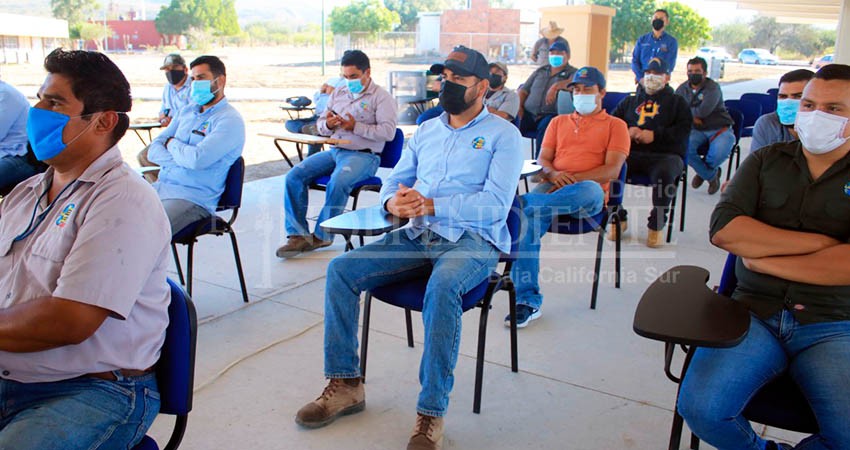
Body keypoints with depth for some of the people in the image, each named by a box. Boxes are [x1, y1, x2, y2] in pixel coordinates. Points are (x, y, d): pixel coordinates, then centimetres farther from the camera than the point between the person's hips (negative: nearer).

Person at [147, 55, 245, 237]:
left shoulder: (229, 120, -8)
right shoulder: (187, 111, 17)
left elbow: (197, 159, -21)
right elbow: (154, 151, 11)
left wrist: (172, 144, 0)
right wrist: (184, 157, -10)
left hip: (194, 198, -8)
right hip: (161, 186, 8)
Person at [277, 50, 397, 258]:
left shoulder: (381, 97, 2)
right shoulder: (338, 93, 21)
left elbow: (388, 131, -11)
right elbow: (320, 124, 24)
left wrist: (356, 127, -17)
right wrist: (327, 125, -1)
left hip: (363, 155, -6)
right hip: (334, 151, 6)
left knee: (338, 183, -35)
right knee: (294, 176, -15)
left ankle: (322, 235, -17)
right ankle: (298, 235, -14)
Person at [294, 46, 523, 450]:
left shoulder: (502, 135, 2)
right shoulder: (426, 130, 20)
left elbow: (496, 204, -12)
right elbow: (394, 180, 18)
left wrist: (431, 204, -22)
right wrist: (393, 201, -8)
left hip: (474, 239, -6)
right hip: (418, 236, 6)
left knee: (442, 285, -39)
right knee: (341, 269, -13)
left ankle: (431, 414, -28)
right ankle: (345, 385, -2)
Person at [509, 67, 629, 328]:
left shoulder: (615, 126, 16)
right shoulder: (558, 122, 28)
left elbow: (612, 170, 1)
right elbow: (543, 160, 17)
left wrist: (573, 178, -13)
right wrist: (554, 174, -8)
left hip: (588, 194, -2)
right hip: (552, 188, 3)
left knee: (589, 190, -42)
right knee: (528, 219, -32)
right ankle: (528, 301, -32)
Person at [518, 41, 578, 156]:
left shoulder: (572, 72, 11)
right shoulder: (540, 71, 24)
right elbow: (524, 90, 21)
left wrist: (556, 86, -28)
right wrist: (519, 107, 3)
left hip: (551, 115, -4)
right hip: (528, 113, 4)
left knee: (544, 126, -37)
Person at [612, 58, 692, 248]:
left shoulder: (677, 102, 21)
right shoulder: (629, 101, 29)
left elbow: (683, 129, 5)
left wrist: (655, 135, -9)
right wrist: (627, 132, -6)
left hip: (666, 154, -2)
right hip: (632, 153, 2)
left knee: (664, 174, -37)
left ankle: (657, 225, -18)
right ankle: (619, 218, -11)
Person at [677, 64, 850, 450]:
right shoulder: (766, 161, 11)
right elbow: (722, 229, -6)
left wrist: (763, 259, -7)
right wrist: (817, 242, -8)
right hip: (753, 314, 1)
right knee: (700, 410, -22)